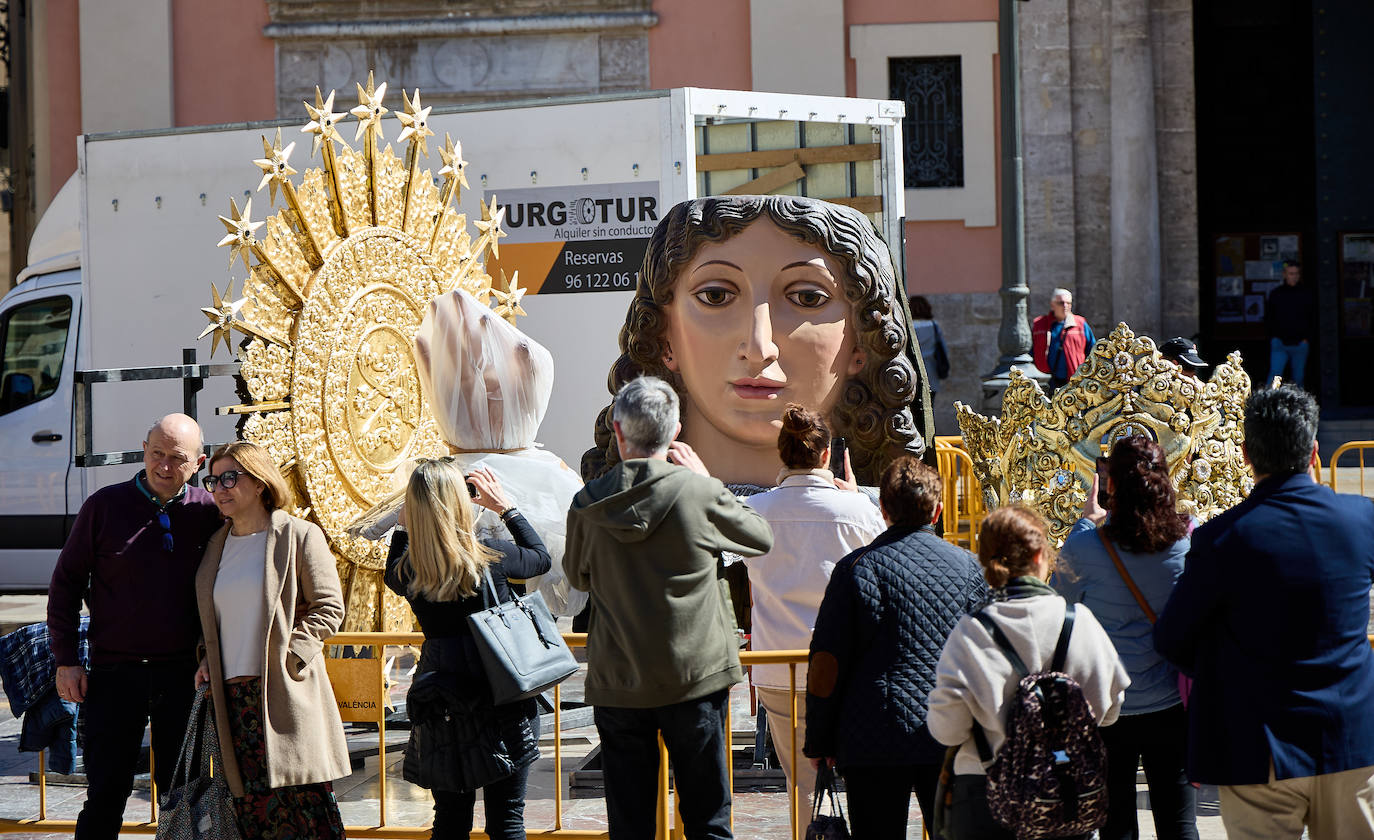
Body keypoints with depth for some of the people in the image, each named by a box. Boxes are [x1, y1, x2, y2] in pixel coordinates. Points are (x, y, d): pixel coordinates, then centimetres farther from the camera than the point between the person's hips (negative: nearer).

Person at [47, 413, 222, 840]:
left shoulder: (208, 513, 2)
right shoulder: (105, 505, 0)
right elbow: (66, 583, 5)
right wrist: (66, 660, 0)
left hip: (184, 674, 1)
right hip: (116, 671, -1)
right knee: (106, 791, 0)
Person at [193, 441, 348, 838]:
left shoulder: (299, 536, -1)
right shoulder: (217, 544, 17)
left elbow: (328, 607, -3)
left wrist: (291, 657, -13)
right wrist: (207, 662, 9)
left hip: (284, 696, -5)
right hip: (231, 697, 5)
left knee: (299, 805, -9)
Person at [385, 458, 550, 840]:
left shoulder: (407, 571, -7)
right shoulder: (492, 557, -14)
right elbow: (541, 557, 7)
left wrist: (414, 515, 15)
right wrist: (506, 508, 15)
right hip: (504, 702, -2)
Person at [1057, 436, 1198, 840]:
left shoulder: (1085, 548, -14)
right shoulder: (1191, 541, -8)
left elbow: (1063, 595, 9)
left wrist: (1087, 518, 14)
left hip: (1108, 711, -1)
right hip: (1172, 707, 1)